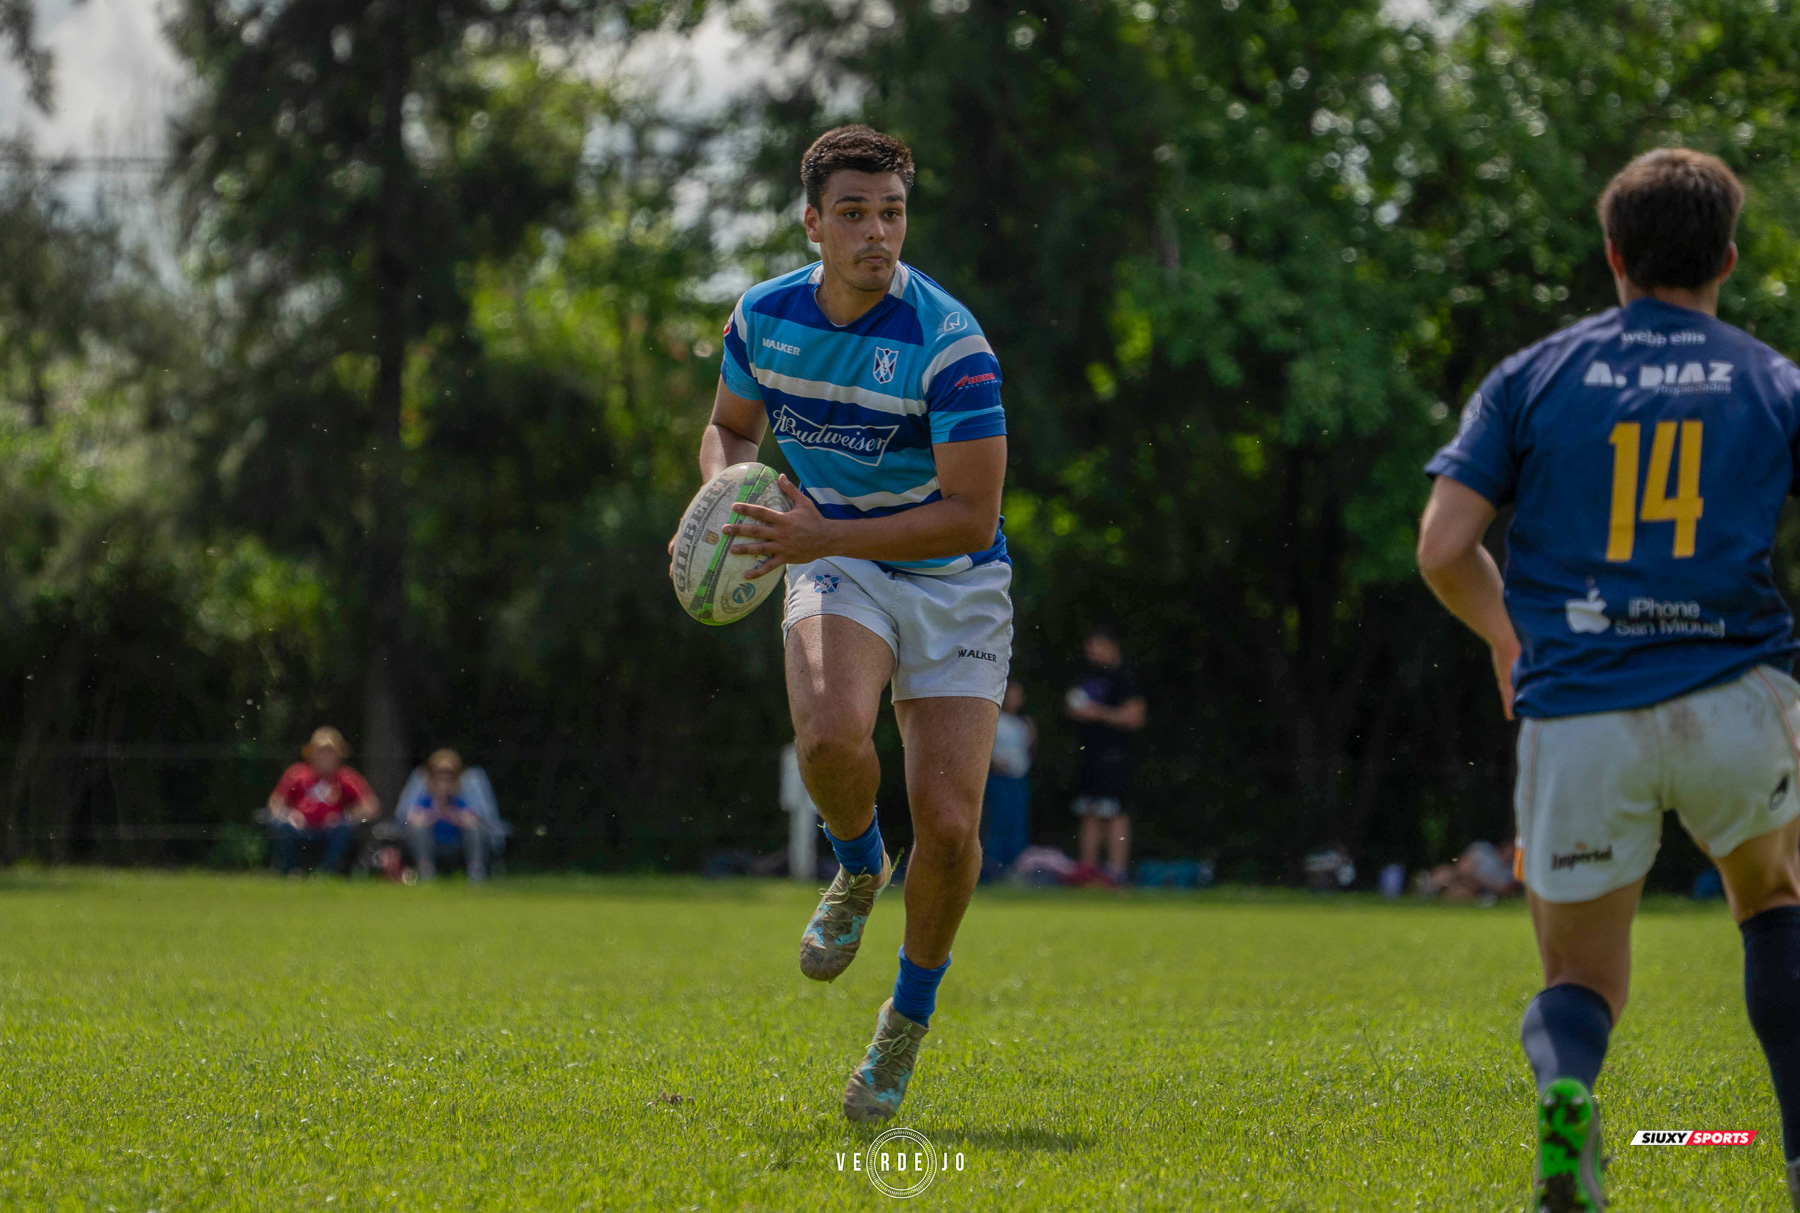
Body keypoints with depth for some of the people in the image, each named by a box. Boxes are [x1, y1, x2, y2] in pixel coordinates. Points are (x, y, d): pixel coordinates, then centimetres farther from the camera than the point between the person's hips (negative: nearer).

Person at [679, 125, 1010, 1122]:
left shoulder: (949, 343, -23)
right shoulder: (764, 316, -7)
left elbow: (972, 517, -23)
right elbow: (731, 426, 13)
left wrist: (823, 537, -29)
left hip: (953, 584, -2)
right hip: (834, 564, 2)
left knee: (948, 822, -12)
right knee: (831, 735, -31)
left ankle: (907, 1023, 14)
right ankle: (858, 867, 5)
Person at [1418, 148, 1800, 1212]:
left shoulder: (1534, 377, 7)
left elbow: (1443, 547, 1)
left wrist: (1508, 636, 20)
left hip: (1577, 716, 0)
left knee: (1581, 978, 13)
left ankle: (1565, 1085, -24)